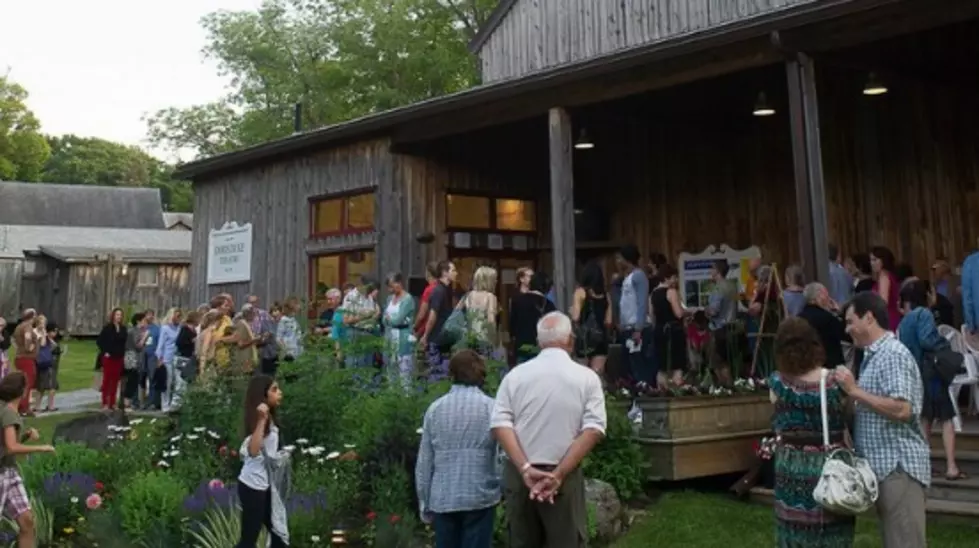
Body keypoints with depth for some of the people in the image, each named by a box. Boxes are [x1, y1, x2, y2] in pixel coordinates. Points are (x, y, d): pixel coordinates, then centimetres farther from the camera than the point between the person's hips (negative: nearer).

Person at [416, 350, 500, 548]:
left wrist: (424, 503, 13)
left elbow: (424, 462, 4)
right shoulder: (491, 407, -5)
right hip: (480, 497, -2)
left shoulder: (435, 408, 2)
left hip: (443, 499, 2)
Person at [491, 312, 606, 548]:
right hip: (564, 477, -2)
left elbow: (500, 423, -6)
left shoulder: (515, 375, 3)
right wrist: (559, 474, -13)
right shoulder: (587, 378, -1)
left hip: (518, 474, 2)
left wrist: (525, 469, -12)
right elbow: (593, 430, -10)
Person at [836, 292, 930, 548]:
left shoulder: (893, 354, -15)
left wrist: (855, 391, -20)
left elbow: (901, 409, -26)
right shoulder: (875, 355, 16)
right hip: (884, 464, 10)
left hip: (899, 465, -10)